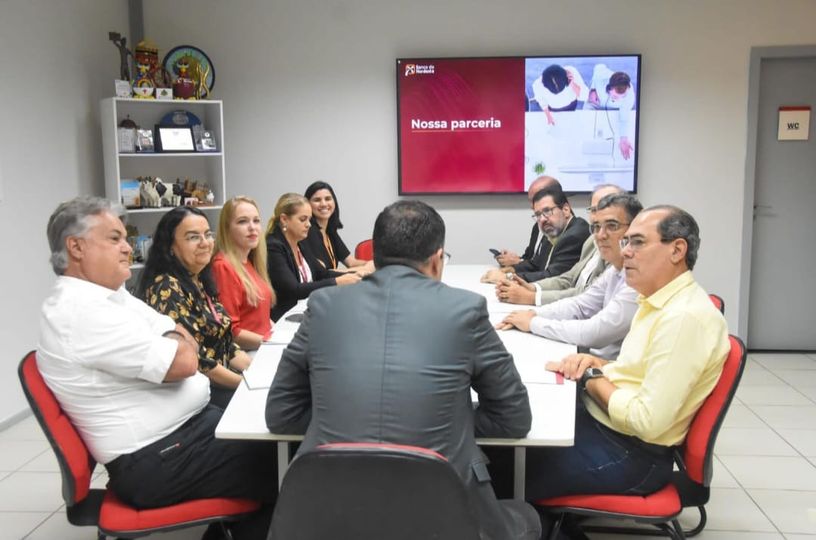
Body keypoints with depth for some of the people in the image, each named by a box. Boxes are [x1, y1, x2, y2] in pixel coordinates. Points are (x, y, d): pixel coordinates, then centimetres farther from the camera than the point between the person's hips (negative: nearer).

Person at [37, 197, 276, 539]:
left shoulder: (113, 294, 11)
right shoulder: (81, 310, -20)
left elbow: (186, 343, 12)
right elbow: (183, 362, -22)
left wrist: (173, 343, -10)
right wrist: (176, 342, -1)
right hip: (158, 459, -10)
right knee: (276, 465, -11)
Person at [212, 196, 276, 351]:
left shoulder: (249, 263, 14)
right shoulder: (224, 266, -12)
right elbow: (230, 331, -14)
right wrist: (270, 342, -17)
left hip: (263, 346, 8)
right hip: (246, 352, -8)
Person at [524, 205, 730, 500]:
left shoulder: (684, 317, -24)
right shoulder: (658, 301, 8)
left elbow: (647, 421, -27)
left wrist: (591, 376, -13)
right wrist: (597, 364, -2)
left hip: (630, 453, -9)